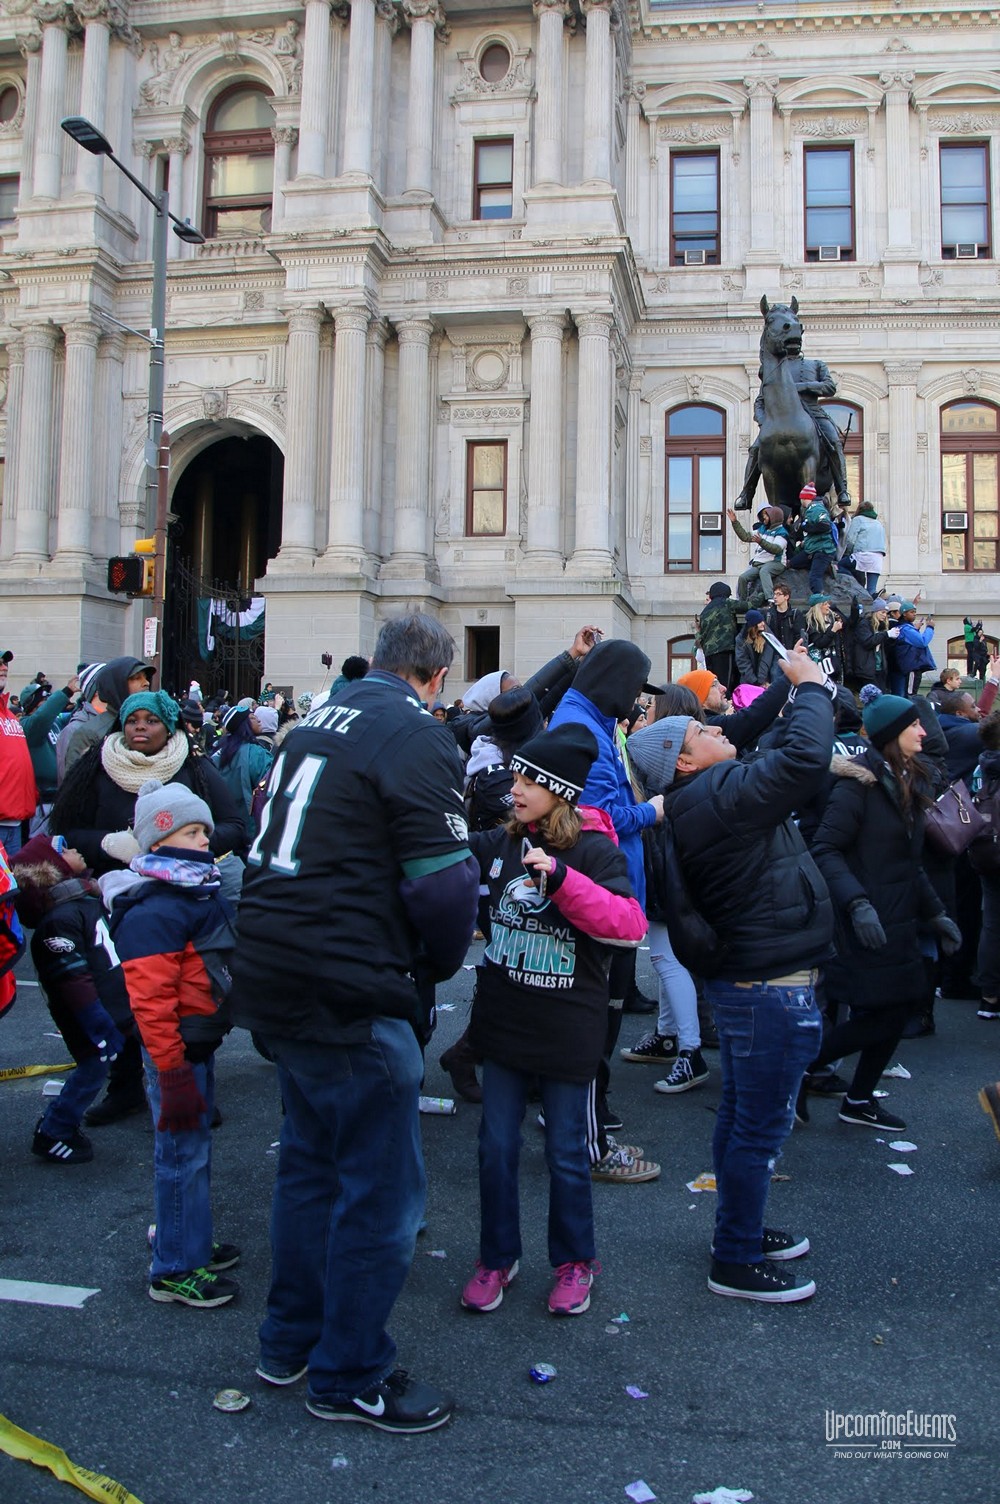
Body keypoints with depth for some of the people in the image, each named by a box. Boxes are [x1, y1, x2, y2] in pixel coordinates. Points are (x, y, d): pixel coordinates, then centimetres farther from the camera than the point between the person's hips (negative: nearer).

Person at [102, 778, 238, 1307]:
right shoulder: (153, 912, -22)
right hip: (176, 1049, -10)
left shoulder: (200, 893, 11)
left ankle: (188, 1240, 36)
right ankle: (175, 1270, 13)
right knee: (182, 1150, 0)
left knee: (192, 1144, 20)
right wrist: (171, 1071, -24)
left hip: (201, 1040, 10)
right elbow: (150, 1002, -25)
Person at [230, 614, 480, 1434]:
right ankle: (349, 1376, 23)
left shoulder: (319, 719, 12)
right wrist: (443, 961, 1)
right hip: (345, 994, -9)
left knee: (312, 1158, 24)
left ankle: (290, 1339, 39)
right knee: (382, 1186, 7)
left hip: (272, 973, 9)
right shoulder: (415, 736, -14)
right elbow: (443, 881, -19)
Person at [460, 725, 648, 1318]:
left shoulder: (595, 851, -12)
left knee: (567, 1153, 10)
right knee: (497, 1146, 13)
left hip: (568, 1030, -4)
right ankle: (497, 1257, 32)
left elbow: (630, 924, -24)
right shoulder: (501, 843, 2)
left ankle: (575, 1261, 33)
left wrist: (562, 878, -33)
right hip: (504, 1023, 4)